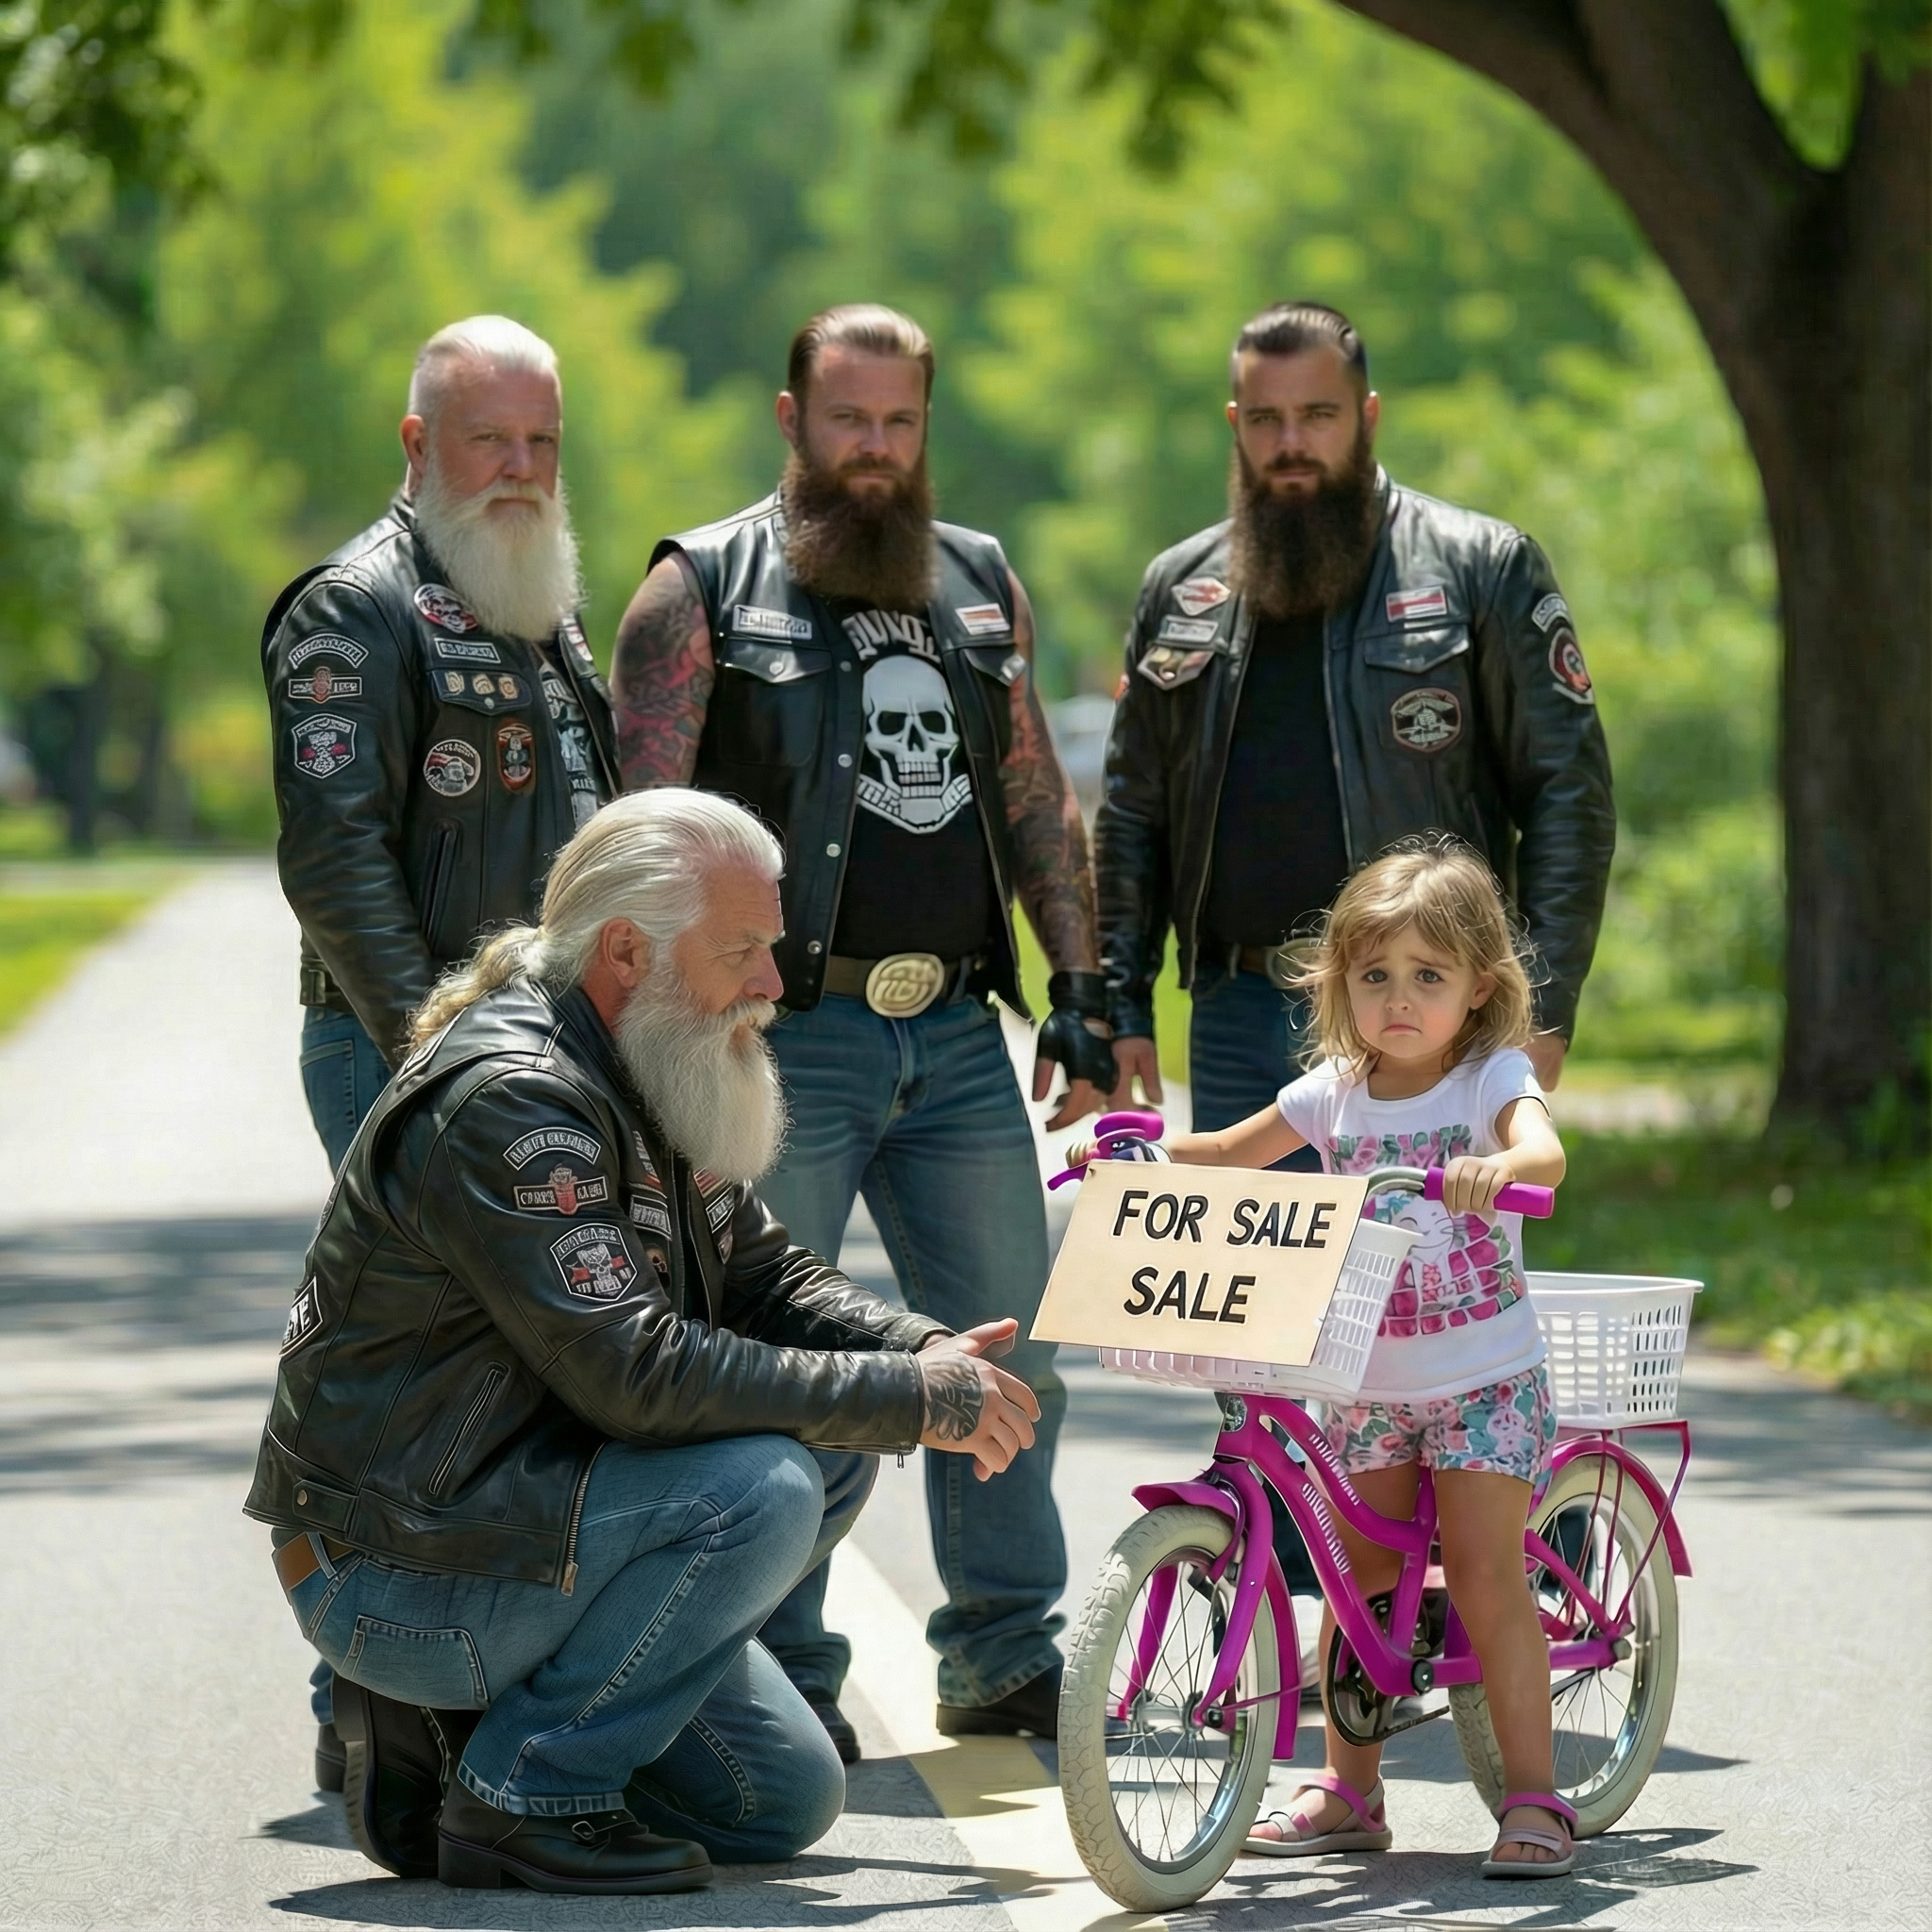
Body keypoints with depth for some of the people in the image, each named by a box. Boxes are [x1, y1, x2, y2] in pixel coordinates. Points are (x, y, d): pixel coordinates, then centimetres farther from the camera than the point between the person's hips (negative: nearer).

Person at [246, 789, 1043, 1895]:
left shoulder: (645, 1084, 10)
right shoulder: (505, 1103, -23)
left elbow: (768, 1279, 15)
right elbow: (633, 1369, -30)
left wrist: (926, 1354, -7)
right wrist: (903, 1398, -25)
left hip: (511, 1509, 10)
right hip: (391, 1575, -10)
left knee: (787, 1801, 5)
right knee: (760, 1489, -28)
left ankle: (456, 1725, 12)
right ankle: (522, 1792, -15)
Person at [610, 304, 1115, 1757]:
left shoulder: (983, 586, 14)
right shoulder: (703, 590, 0)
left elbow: (1037, 801, 18)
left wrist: (1081, 989, 9)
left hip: (956, 1036, 5)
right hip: (784, 1036, -5)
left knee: (1010, 1358, 8)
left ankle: (1007, 1658, 20)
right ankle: (784, 1683, 7)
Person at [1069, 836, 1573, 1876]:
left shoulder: (1492, 1079, -8)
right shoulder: (1333, 1093, 5)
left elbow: (1544, 1149, -29)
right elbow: (1234, 1150, 19)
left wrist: (1497, 1165, -52)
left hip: (1484, 1379, -5)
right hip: (1366, 1386, 5)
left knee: (1484, 1574, -11)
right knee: (1359, 1578, 8)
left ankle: (1533, 1797, -8)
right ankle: (1349, 1789, 19)